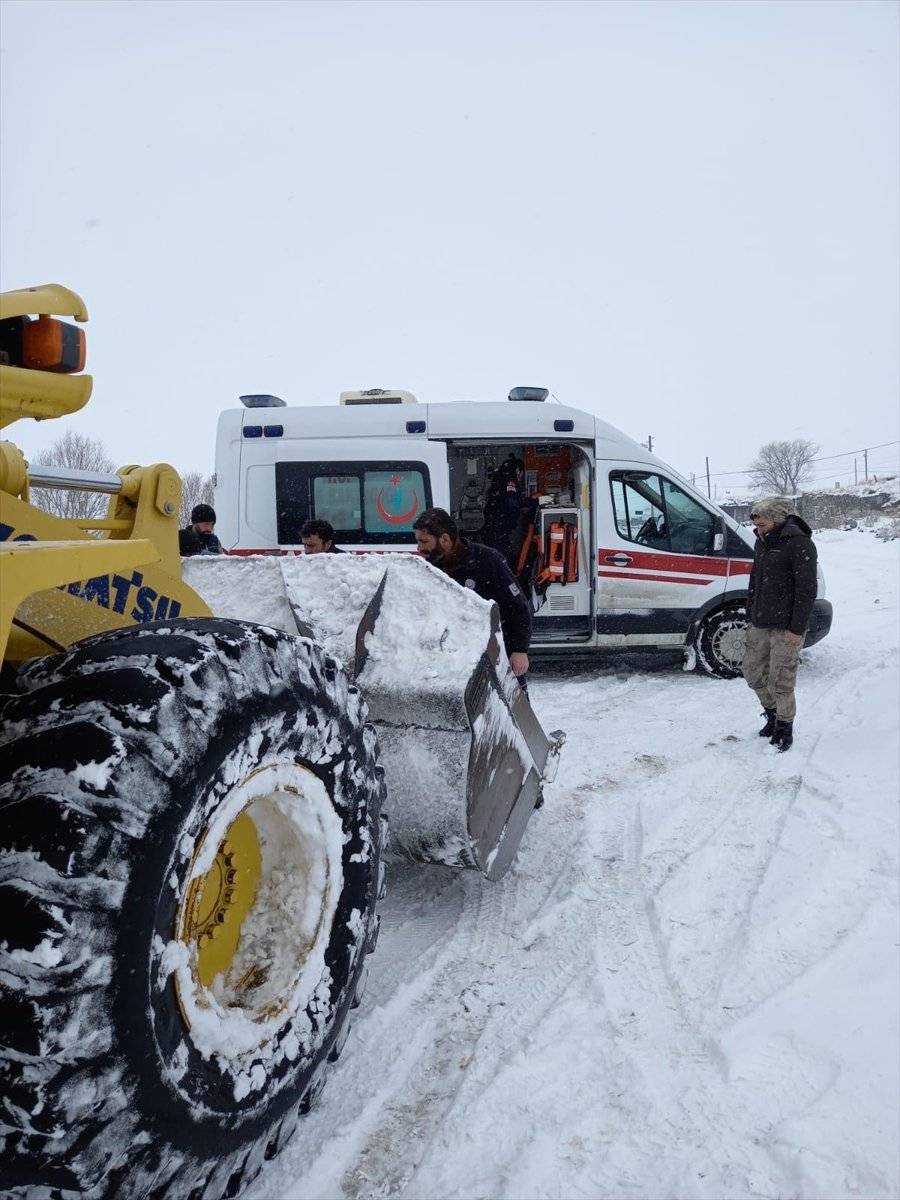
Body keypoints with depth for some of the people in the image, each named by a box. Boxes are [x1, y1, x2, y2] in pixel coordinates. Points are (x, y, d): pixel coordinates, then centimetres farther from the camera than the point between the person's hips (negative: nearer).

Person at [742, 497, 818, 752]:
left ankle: (785, 729, 15)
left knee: (780, 682, -2)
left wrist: (797, 629, -17)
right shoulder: (762, 543, 11)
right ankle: (772, 714, 34)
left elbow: (807, 590, -14)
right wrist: (750, 618, 16)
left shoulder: (800, 545, -12)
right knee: (753, 672, 13)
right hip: (759, 626, 8)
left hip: (785, 628, -8)